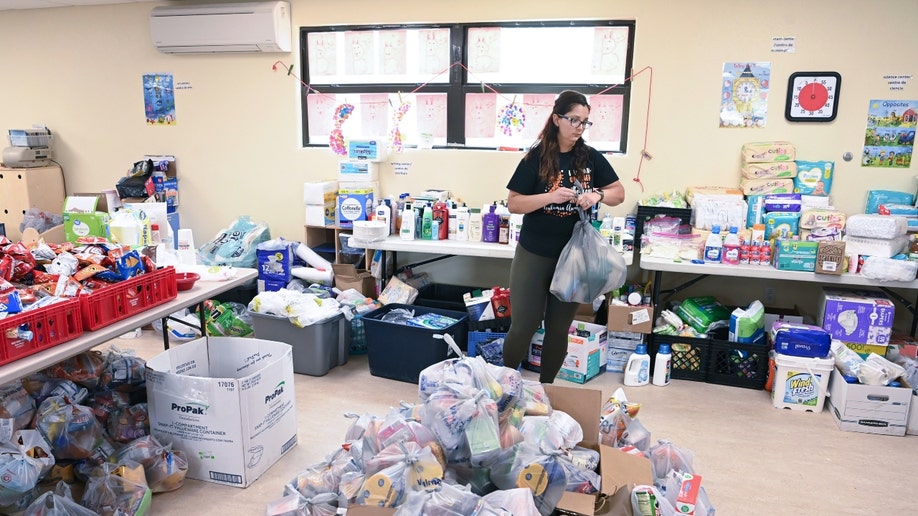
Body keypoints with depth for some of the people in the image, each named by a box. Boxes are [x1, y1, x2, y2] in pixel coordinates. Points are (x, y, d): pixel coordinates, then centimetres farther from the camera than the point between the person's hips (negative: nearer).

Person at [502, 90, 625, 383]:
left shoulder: (591, 157, 1)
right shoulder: (537, 157, -7)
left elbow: (619, 193, 8)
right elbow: (513, 204, -9)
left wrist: (597, 195, -13)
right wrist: (551, 197, -23)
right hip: (533, 255, -3)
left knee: (559, 328, 12)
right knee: (523, 326, 2)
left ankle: (546, 386, 29)